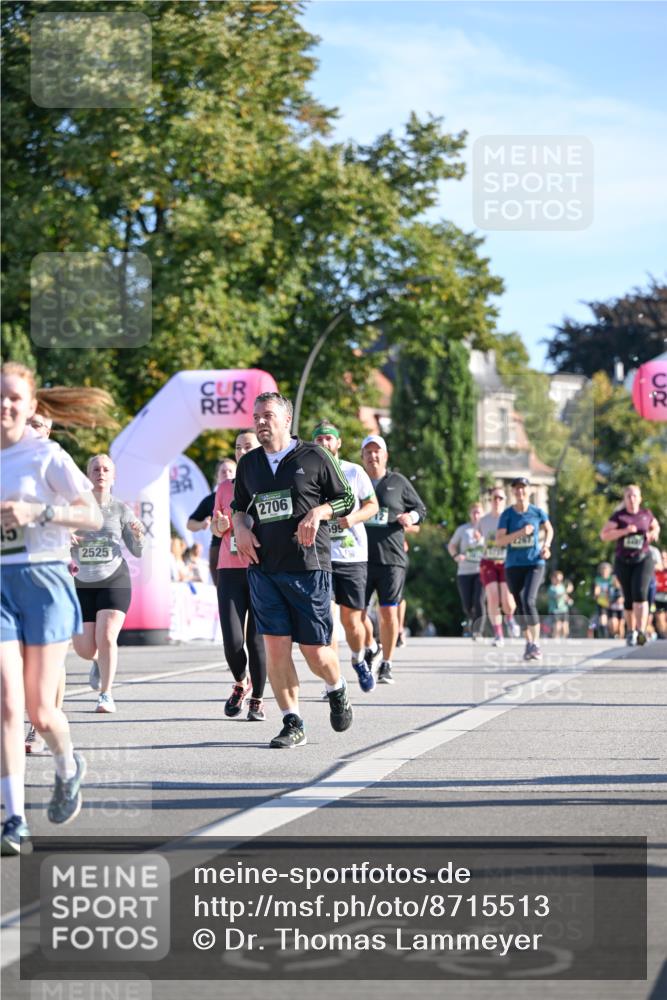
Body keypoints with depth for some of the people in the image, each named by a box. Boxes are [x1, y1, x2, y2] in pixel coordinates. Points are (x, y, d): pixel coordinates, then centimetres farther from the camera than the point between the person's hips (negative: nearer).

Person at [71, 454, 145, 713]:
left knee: (106, 638, -16)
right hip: (81, 584, 2)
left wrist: (138, 535, -18)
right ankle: (99, 662, 38)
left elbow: (137, 551, 3)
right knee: (84, 648, 1)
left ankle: (106, 695, 1)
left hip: (114, 580, -1)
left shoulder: (121, 509, 0)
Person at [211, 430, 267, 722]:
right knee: (232, 642, -6)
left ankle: (257, 700, 14)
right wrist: (220, 525, -2)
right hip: (230, 570, 2)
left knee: (256, 639, -2)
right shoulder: (225, 487, 11)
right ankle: (240, 684, 23)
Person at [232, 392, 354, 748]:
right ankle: (292, 723, 4)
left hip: (308, 567, -3)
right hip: (263, 568, 3)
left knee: (315, 650, 0)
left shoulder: (314, 457, -1)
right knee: (275, 646, -4)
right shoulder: (248, 464, 10)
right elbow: (238, 505, 25)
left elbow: (346, 499, 5)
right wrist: (240, 527, 4)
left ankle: (337, 692, 32)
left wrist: (318, 512, -13)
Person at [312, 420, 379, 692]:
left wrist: (354, 518, -12)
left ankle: (359, 660, 32)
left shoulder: (354, 472, 4)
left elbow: (372, 505, 7)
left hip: (352, 556, 0)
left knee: (351, 619, 3)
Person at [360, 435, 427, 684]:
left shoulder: (398, 482, 8)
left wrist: (411, 517, -7)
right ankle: (371, 648, 30)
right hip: (360, 558, 1)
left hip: (391, 558, -1)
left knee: (388, 612, -4)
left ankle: (386, 665, 8)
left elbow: (421, 509, 14)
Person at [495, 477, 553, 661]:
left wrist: (546, 546, 2)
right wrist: (520, 533, -19)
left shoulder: (537, 512, 0)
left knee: (529, 601, -21)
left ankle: (536, 643, -12)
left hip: (535, 564, -2)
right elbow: (499, 540, -7)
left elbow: (549, 529, 19)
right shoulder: (507, 514, -1)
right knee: (520, 606, 7)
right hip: (513, 565, 2)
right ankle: (528, 642, 24)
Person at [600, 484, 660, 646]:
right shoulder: (619, 516, -2)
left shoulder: (646, 514, 5)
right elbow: (604, 535, -9)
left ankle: (641, 632, -28)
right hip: (623, 562, 0)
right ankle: (630, 631, 27)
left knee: (640, 593, -20)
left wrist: (654, 533, 1)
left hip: (643, 560, 0)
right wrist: (624, 531, -20)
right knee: (629, 599, 8)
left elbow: (655, 526, 25)